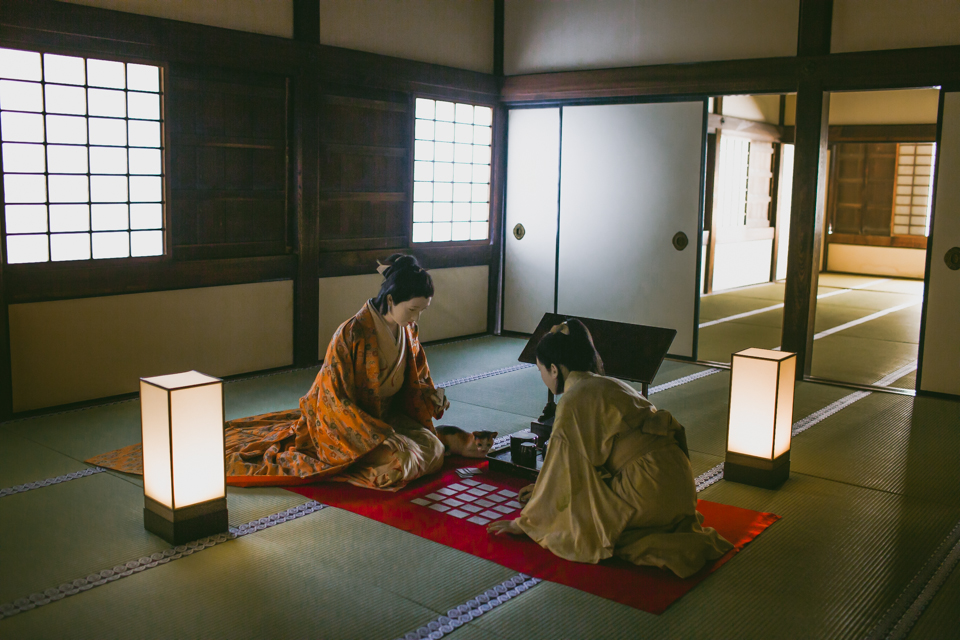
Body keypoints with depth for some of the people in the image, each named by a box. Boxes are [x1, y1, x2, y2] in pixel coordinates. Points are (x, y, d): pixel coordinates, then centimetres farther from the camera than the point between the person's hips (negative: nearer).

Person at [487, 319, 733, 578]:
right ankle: (674, 524, 11)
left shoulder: (573, 401, -11)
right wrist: (543, 488, 40)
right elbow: (584, 456, 29)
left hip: (648, 487, -9)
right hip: (674, 479, 9)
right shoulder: (606, 385, 17)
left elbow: (562, 467, -8)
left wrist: (525, 523, 3)